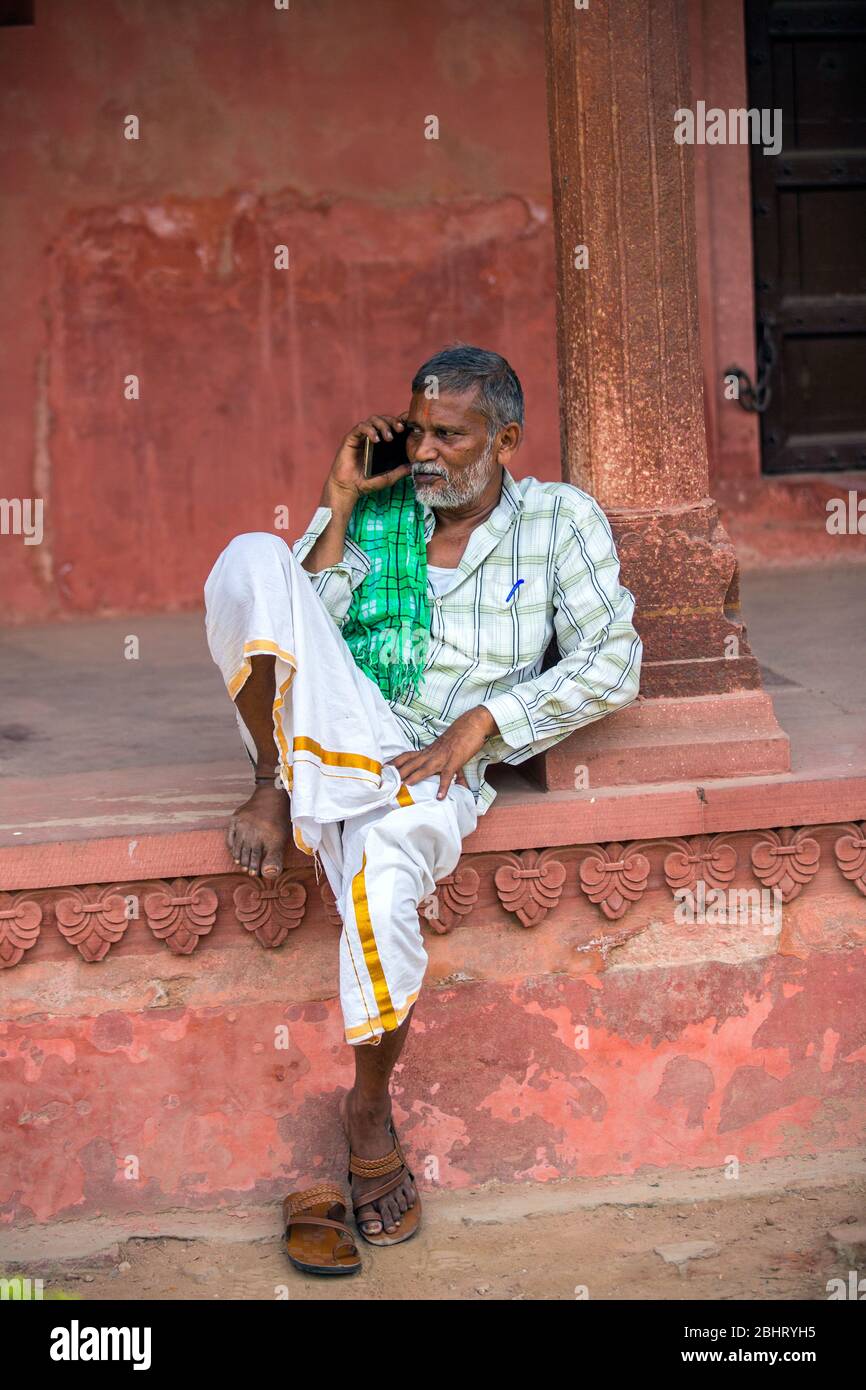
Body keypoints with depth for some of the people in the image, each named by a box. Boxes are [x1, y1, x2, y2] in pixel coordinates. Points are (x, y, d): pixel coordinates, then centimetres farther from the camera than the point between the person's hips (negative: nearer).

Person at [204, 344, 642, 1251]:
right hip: (322, 728, 2)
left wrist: (479, 724, -10)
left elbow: (611, 663, 0)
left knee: (384, 878, -36)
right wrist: (341, 512, -3)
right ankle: (275, 783, -21)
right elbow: (299, 624, 4)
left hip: (430, 763, -2)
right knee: (253, 557, -22)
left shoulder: (560, 520, 9)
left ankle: (371, 1107, -8)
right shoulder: (372, 512, 15)